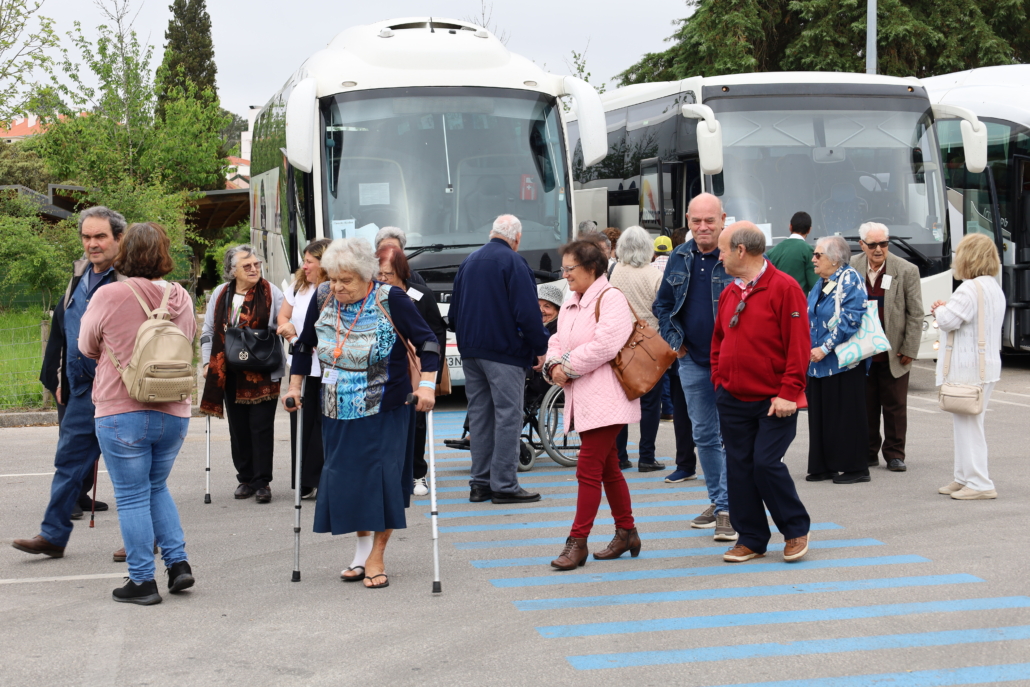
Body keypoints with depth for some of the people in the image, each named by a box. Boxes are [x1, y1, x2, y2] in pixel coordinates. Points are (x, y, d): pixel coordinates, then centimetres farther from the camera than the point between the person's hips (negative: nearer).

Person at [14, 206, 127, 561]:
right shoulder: (79, 277, 13)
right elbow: (60, 330, 21)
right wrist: (59, 379, 17)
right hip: (81, 390, 7)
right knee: (69, 459, 10)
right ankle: (53, 535, 17)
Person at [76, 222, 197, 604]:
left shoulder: (109, 296, -13)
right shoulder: (181, 298, 1)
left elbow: (87, 347, 2)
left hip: (121, 413, -5)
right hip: (174, 412, 5)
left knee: (132, 497, 5)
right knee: (157, 488, 22)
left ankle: (142, 581, 8)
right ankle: (178, 562, 14)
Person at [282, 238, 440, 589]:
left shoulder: (391, 299, -12)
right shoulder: (322, 299, 0)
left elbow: (427, 341, -10)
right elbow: (304, 346, 15)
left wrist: (426, 384, -21)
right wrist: (295, 387, 14)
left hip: (385, 411, -4)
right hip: (338, 412, 4)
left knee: (381, 477, -7)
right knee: (345, 478, 5)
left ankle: (377, 557, 3)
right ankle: (361, 553, 18)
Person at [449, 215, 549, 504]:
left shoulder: (468, 262, 14)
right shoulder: (513, 262, -9)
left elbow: (454, 311, 18)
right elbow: (527, 310, -15)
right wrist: (540, 347, -8)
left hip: (471, 351, 7)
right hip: (504, 351, -7)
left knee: (479, 416, 11)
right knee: (507, 416, -5)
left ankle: (480, 483, 14)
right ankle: (503, 485, -6)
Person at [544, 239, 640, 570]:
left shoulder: (611, 298, -11)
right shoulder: (570, 306, 18)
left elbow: (605, 344, -22)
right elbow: (558, 342, 15)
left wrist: (569, 366, -14)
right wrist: (554, 366, -7)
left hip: (606, 399, -9)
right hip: (583, 399, 9)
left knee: (588, 469, -9)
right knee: (608, 468, 15)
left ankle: (577, 542, -5)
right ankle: (626, 533, 25)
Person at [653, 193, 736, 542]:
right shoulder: (679, 258, 7)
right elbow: (661, 304, 18)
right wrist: (674, 340, 6)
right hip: (692, 362, 6)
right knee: (704, 435, 13)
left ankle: (728, 510, -2)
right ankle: (717, 501, 25)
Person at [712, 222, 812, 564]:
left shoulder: (783, 287, -10)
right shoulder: (729, 293, 11)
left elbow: (798, 344, -13)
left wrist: (789, 393, -17)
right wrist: (719, 381, 8)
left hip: (773, 401, -6)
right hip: (733, 400, 6)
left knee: (766, 464, -11)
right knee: (739, 468, 6)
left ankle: (796, 530, 9)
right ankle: (751, 539, 16)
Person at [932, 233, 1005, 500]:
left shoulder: (969, 289, -19)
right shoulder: (995, 288, 13)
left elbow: (948, 321, -21)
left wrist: (940, 309, 0)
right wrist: (947, 308, 9)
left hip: (967, 369, -10)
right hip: (988, 365, 10)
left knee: (967, 425, -6)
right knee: (968, 424, 17)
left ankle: (979, 483, -6)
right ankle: (964, 478, 24)